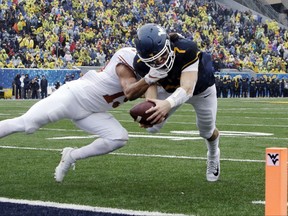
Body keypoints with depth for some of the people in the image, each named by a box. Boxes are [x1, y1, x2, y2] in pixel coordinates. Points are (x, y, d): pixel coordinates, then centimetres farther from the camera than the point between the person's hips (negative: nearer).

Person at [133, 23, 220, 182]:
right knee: (152, 127, -8)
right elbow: (150, 89, -33)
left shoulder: (186, 50, -45)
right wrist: (149, 109, -58)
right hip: (169, 89, 3)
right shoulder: (142, 63, -32)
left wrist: (168, 104, -73)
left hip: (200, 89, -3)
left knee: (207, 132, 13)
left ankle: (213, 156, 51)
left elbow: (187, 89, -52)